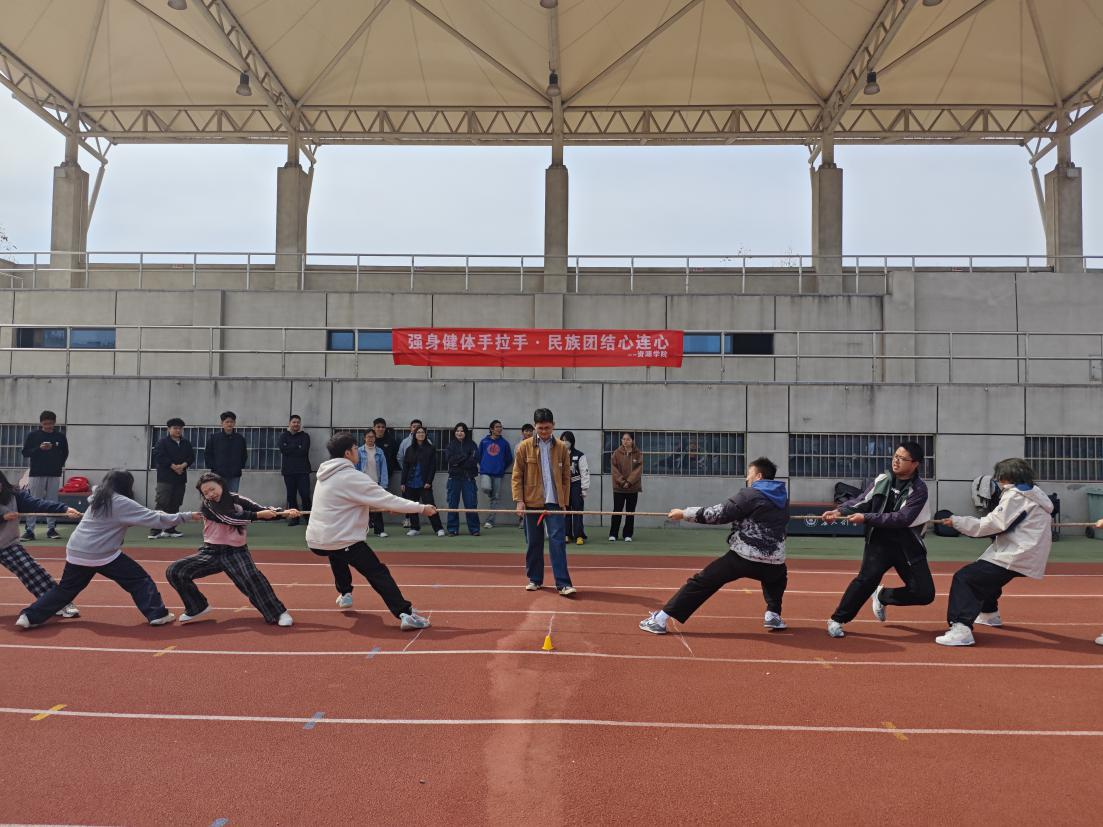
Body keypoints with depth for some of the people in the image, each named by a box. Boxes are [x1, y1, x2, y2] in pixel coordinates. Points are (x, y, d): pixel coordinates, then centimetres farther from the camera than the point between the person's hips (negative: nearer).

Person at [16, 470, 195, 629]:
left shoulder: (98, 498, 14)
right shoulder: (122, 503, -9)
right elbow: (155, 519, -11)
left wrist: (154, 514, 19)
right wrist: (187, 516, -8)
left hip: (76, 552, 7)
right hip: (102, 555, -7)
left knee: (65, 589, 21)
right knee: (139, 580, 1)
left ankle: (29, 617, 19)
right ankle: (157, 615, -2)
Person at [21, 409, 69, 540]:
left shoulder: (60, 436, 4)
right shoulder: (33, 435, 1)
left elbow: (65, 453, 13)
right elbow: (25, 452, 0)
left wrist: (60, 465, 1)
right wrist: (39, 448, -15)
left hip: (54, 474, 1)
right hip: (36, 473, -1)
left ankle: (51, 529, 11)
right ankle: (30, 530, 1)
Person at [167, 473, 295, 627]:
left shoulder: (237, 500, -2)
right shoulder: (206, 507, -6)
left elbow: (264, 511, -10)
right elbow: (230, 519, -21)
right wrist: (257, 515, -25)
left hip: (236, 552, -2)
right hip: (211, 552, 2)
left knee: (252, 578, -28)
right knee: (175, 572, -7)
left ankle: (279, 613, -19)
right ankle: (197, 608, 11)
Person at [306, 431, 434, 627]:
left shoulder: (326, 475, 12)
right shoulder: (351, 477, -14)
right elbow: (386, 499, -14)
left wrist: (383, 506, 18)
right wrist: (421, 508, -8)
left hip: (315, 540, 8)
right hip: (342, 541, -8)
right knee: (378, 573, -9)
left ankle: (344, 593, 40)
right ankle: (406, 614, -19)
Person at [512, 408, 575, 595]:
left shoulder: (562, 448, 4)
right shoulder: (525, 447, 1)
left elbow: (566, 477, 7)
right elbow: (517, 476, 1)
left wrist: (565, 501, 3)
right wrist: (519, 500, -6)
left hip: (554, 502, 0)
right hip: (532, 502, 0)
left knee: (558, 541, -7)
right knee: (533, 543, 8)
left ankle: (563, 584, -7)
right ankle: (535, 579, 21)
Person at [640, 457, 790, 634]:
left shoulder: (751, 495, -5)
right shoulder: (783, 498, 13)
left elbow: (718, 514, -8)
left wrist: (684, 513, -1)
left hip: (743, 557, -5)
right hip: (773, 563, 5)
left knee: (701, 582, -1)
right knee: (777, 576, 40)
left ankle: (660, 619, -5)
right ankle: (773, 615, 21)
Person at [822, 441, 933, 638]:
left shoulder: (919, 489, -10)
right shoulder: (882, 480, 2)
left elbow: (902, 518, -21)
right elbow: (861, 501, 1)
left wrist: (866, 518, -26)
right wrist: (839, 511, -18)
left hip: (908, 546, 0)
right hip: (880, 541, 0)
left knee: (924, 594, -2)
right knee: (868, 577, -23)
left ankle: (883, 596, 25)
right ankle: (837, 620, -11)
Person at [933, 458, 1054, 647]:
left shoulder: (1016, 495, -11)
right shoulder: (1035, 493, 19)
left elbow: (993, 524, -18)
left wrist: (957, 522, -13)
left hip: (1016, 557, -11)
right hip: (1026, 556, 11)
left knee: (964, 578, -20)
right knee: (986, 575, 36)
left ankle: (961, 629, -35)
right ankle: (990, 614, 54)